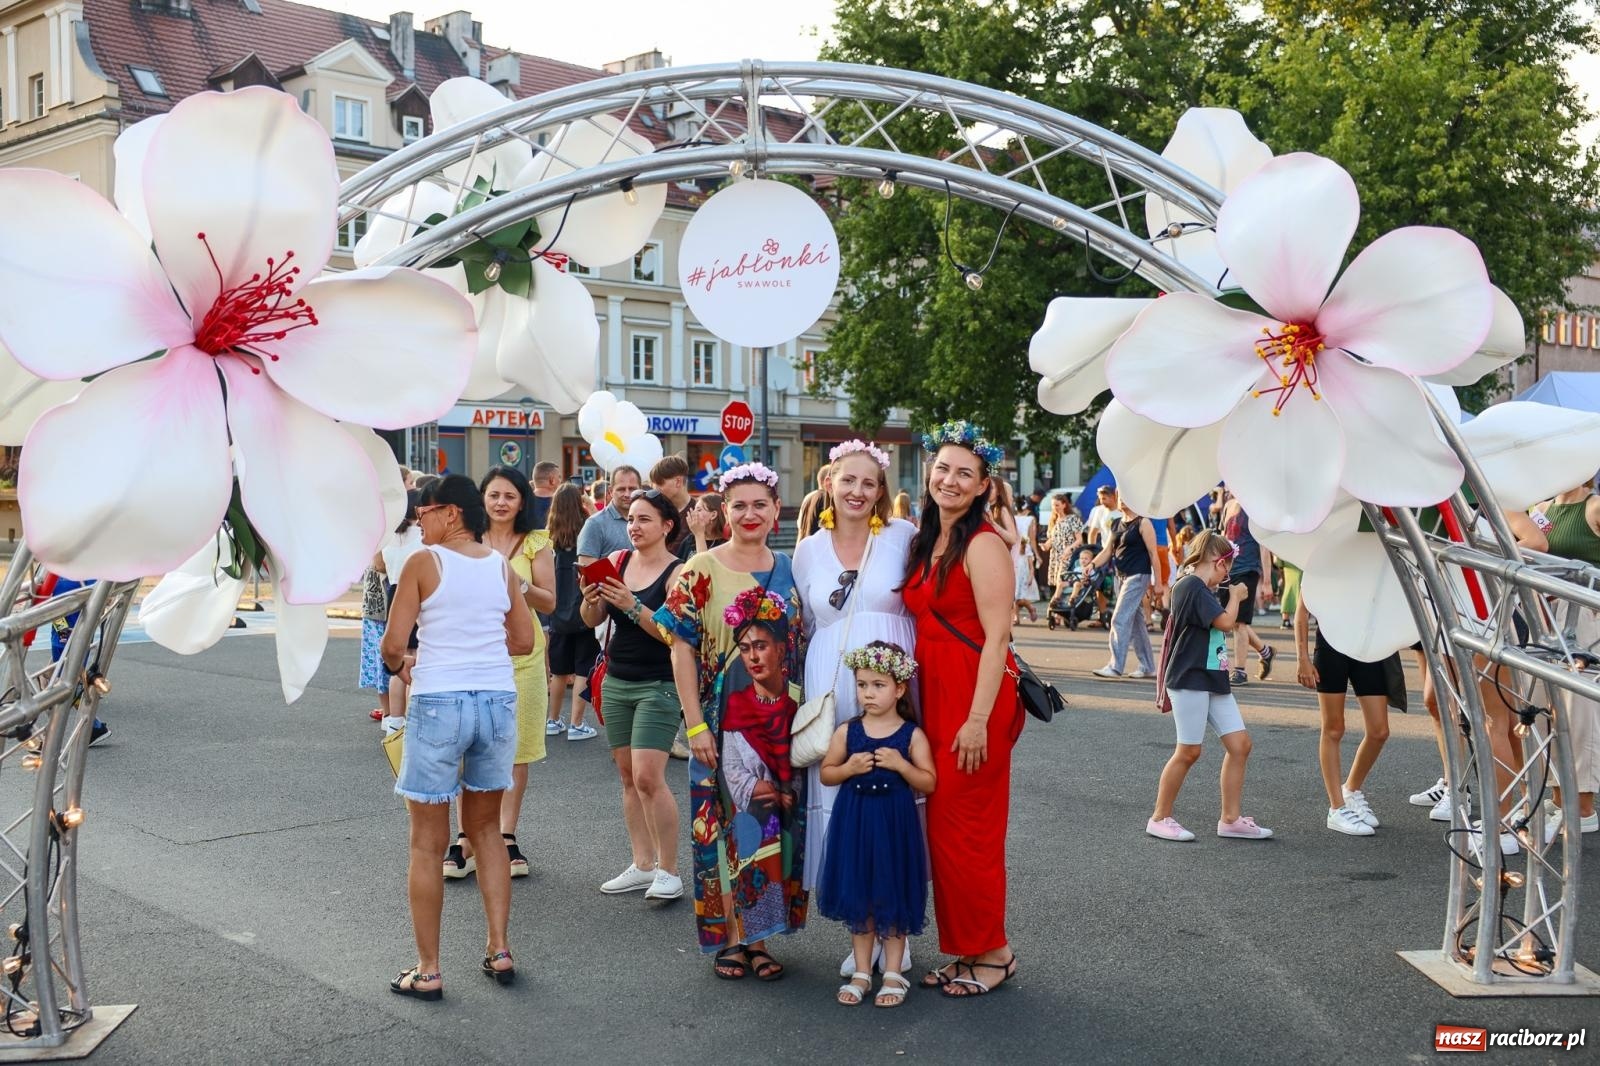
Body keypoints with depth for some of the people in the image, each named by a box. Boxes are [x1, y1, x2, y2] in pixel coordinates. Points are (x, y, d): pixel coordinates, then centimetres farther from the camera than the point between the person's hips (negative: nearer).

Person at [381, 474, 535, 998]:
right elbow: (524, 640, 13)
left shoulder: (423, 563, -6)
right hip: (498, 699, 5)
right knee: (485, 828, 20)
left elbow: (392, 645, -8)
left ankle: (427, 970, 11)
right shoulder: (501, 566, 7)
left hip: (439, 702, -4)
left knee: (428, 843, 7)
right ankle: (499, 950, 21)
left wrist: (401, 664, 13)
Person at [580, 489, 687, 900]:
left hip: (659, 685, -6)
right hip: (616, 681, 6)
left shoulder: (677, 573, -9)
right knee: (628, 776, 8)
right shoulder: (617, 561, 6)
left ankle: (669, 871, -3)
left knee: (648, 777, -13)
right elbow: (592, 621, 6)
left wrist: (633, 606, -26)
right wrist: (590, 599, -15)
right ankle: (643, 865, 16)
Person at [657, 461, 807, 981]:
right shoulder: (700, 573, -4)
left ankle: (758, 936, 17)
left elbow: (806, 645, 10)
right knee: (726, 824, 1)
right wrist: (695, 725, -11)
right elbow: (682, 650, -6)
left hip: (780, 721, 3)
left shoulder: (789, 571, 6)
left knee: (774, 824, 6)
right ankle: (729, 938, 14)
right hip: (723, 722, -3)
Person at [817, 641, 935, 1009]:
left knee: (893, 896, 5)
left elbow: (929, 783, -5)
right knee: (858, 897, 10)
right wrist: (850, 768, -12)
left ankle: (893, 973, 18)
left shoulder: (912, 735, -5)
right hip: (855, 821, 2)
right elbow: (826, 774, 7)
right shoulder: (847, 732, 1)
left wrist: (900, 764, -20)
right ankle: (861, 972, 22)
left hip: (895, 823, -2)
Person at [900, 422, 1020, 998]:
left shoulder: (983, 543, -11)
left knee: (965, 830, -2)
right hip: (935, 697, 8)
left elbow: (996, 637, -16)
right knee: (942, 827, 12)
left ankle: (992, 952, 12)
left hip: (975, 700, -8)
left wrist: (978, 719, -21)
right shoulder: (925, 543, 14)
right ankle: (967, 949, 22)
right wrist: (917, 704, 11)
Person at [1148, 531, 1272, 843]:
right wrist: (1235, 596, -4)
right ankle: (1160, 818, 7)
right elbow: (1226, 622, -18)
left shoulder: (1201, 590, 18)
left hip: (1213, 679, 10)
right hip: (1189, 680, -10)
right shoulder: (1191, 586, -13)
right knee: (1188, 751, -4)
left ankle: (1231, 819, 10)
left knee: (1240, 744, 4)